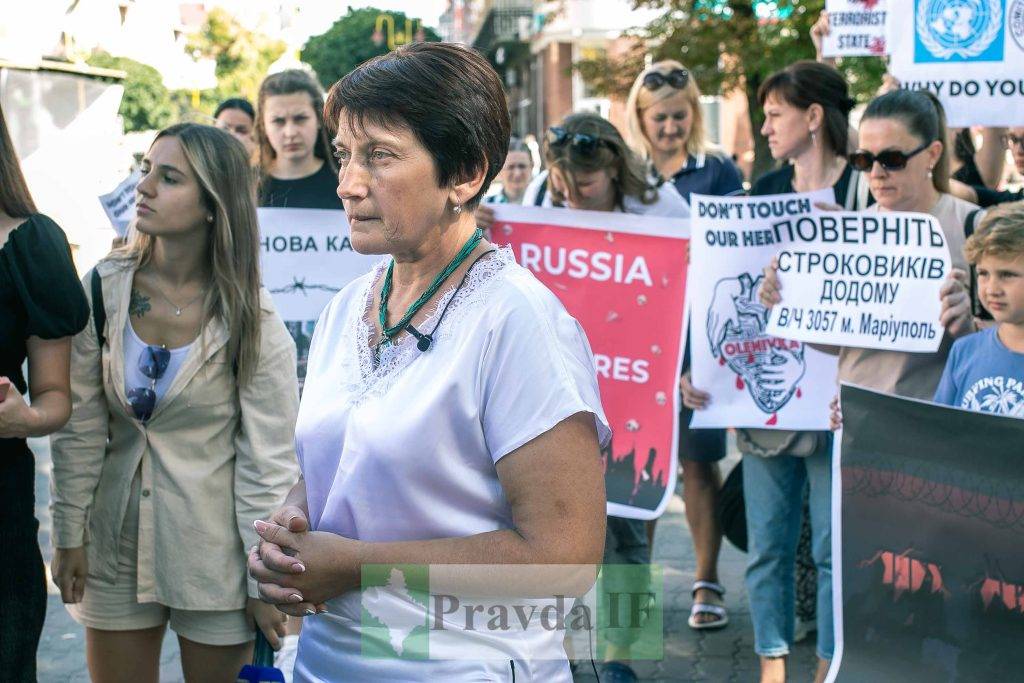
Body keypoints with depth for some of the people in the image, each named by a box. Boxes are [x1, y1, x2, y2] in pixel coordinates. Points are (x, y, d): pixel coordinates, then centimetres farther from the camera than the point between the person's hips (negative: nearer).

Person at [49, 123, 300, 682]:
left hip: (214, 550, -3)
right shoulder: (105, 289, -4)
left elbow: (269, 461, -10)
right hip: (116, 545, 3)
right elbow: (79, 426, 1)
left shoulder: (251, 319, -12)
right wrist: (69, 535, 1)